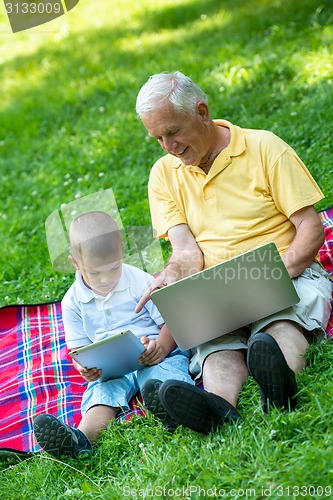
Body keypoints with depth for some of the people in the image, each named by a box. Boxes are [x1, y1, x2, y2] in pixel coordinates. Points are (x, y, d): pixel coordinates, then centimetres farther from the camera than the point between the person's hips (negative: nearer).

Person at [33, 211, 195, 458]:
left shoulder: (140, 282, 1)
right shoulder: (73, 302, 7)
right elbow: (78, 346, 9)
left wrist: (161, 348, -22)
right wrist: (84, 366, -16)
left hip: (154, 356, -1)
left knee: (168, 368, -36)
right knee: (102, 392, -31)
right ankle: (81, 439, -60)